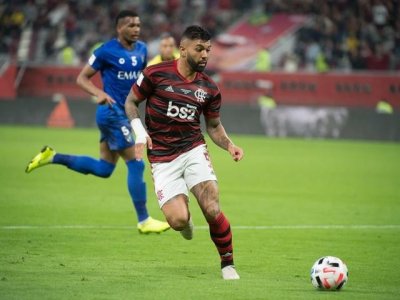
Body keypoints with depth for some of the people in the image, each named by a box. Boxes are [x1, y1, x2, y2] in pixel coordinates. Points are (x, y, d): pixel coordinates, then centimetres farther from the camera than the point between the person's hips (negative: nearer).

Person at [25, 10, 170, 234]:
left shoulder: (141, 49, 9)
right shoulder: (107, 51, -11)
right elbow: (82, 78, -6)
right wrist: (99, 93, -24)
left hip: (125, 114, 8)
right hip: (112, 113, -8)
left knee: (104, 169, 12)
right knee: (136, 164, -9)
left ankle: (53, 157, 22)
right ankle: (144, 221, -3)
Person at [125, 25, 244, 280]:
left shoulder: (209, 89, 5)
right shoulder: (156, 74, -6)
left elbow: (214, 126, 15)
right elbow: (131, 102, 5)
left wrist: (229, 145, -4)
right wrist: (140, 133, -10)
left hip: (194, 151, 2)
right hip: (162, 160, -2)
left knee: (212, 210, -17)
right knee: (178, 220, -17)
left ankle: (228, 264, 4)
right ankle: (186, 221, 24)